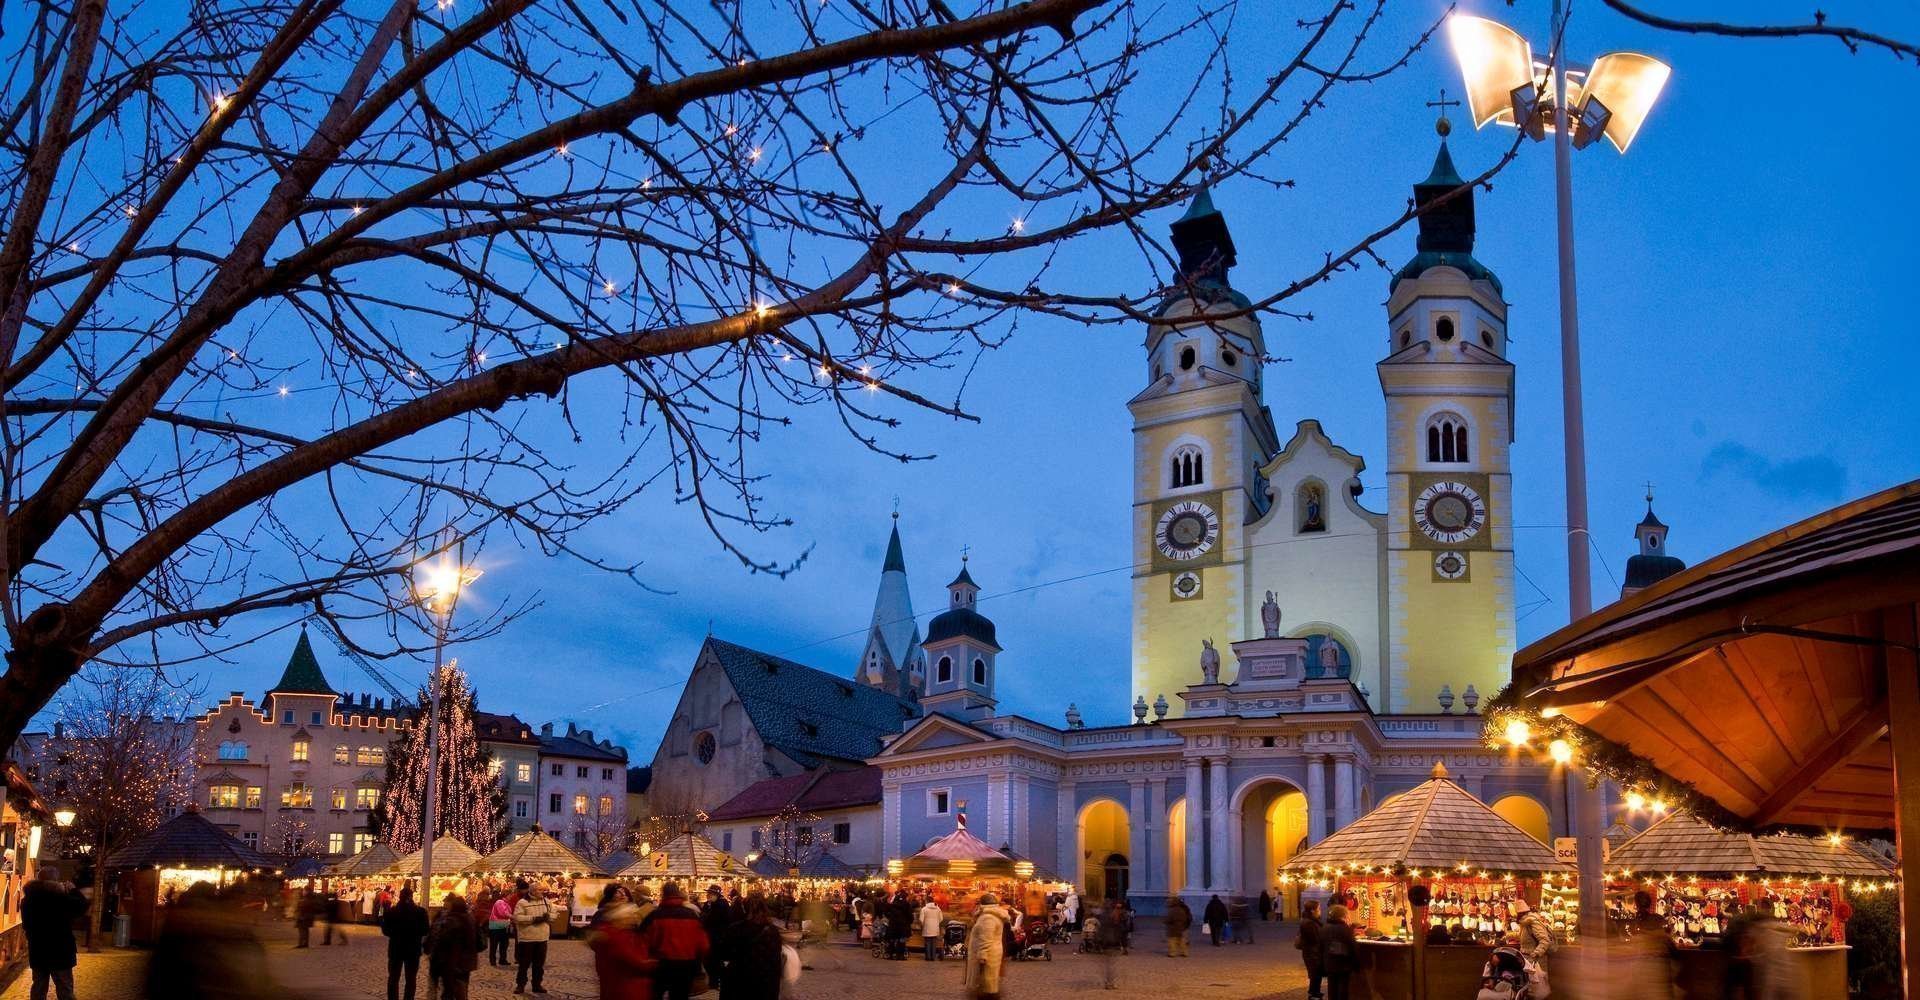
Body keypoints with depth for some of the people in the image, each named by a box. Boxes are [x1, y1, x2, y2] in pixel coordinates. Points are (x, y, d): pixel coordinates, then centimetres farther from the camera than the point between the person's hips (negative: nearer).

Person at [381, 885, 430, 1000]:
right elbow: (424, 931, -7)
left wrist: (381, 918, 9)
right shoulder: (420, 912, -13)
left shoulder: (391, 911, -12)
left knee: (393, 978, 15)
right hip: (413, 950, 0)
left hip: (395, 949, 1)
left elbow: (385, 931, -7)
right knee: (410, 980, 10)